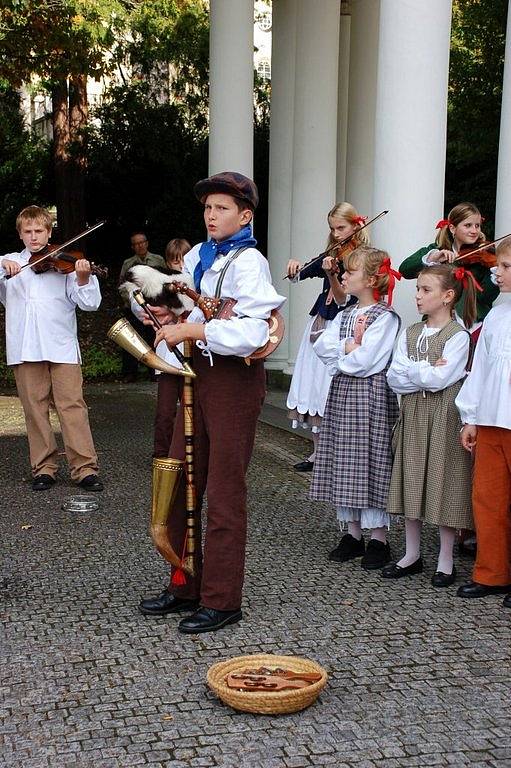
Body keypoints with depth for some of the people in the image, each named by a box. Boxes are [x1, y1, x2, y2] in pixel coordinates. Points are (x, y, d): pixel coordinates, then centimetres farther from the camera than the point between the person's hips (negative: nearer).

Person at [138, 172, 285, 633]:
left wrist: (190, 330, -22)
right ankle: (185, 587, 25)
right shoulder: (197, 257, 10)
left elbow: (252, 333, -25)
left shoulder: (248, 262, -13)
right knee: (180, 485, 11)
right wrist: (166, 313, 5)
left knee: (224, 494, 0)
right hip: (200, 373, 8)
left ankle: (222, 601, 12)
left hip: (235, 379, -8)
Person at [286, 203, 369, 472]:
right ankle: (318, 451, 15)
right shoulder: (331, 256, 12)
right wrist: (294, 267, -11)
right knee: (312, 389, 6)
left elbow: (344, 300, -16)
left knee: (331, 393, -9)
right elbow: (300, 275, 11)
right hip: (319, 326, 7)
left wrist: (331, 275, -31)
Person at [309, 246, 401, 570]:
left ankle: (379, 539, 8)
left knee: (372, 464, -2)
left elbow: (365, 360, -18)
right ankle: (353, 533, 19)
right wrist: (350, 346, -12)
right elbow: (321, 346, 1)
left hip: (370, 397, -7)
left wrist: (340, 352, -3)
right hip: (342, 394, 8)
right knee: (345, 466, 9)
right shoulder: (345, 315, 14)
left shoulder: (386, 317, -9)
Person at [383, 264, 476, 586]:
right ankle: (412, 554, 23)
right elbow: (394, 378, -1)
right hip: (413, 415, 6)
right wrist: (426, 372, -11)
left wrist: (411, 369, -6)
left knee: (443, 485, 1)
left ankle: (446, 560, 13)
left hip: (443, 417, -6)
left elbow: (438, 380, -19)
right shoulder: (410, 333, 9)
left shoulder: (458, 335, -8)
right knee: (411, 483, 10)